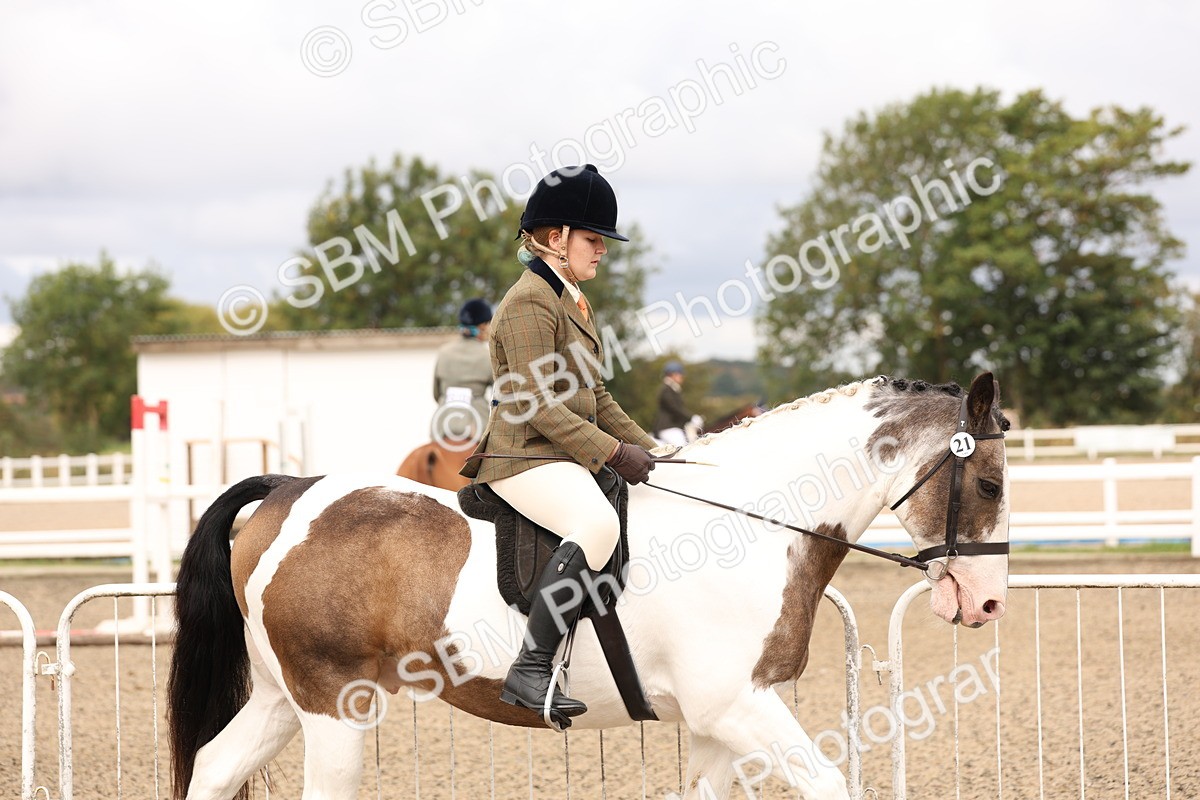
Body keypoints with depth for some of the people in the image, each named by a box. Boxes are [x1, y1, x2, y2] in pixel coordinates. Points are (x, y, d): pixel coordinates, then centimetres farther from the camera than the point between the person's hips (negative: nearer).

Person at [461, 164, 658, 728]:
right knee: (597, 522, -36)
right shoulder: (530, 302, -12)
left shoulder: (573, 301, 20)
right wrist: (614, 453, -20)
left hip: (568, 456, 11)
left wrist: (647, 448, 12)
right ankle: (531, 671, -38)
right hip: (524, 456, -11)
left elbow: (595, 396, 24)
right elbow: (540, 406, -19)